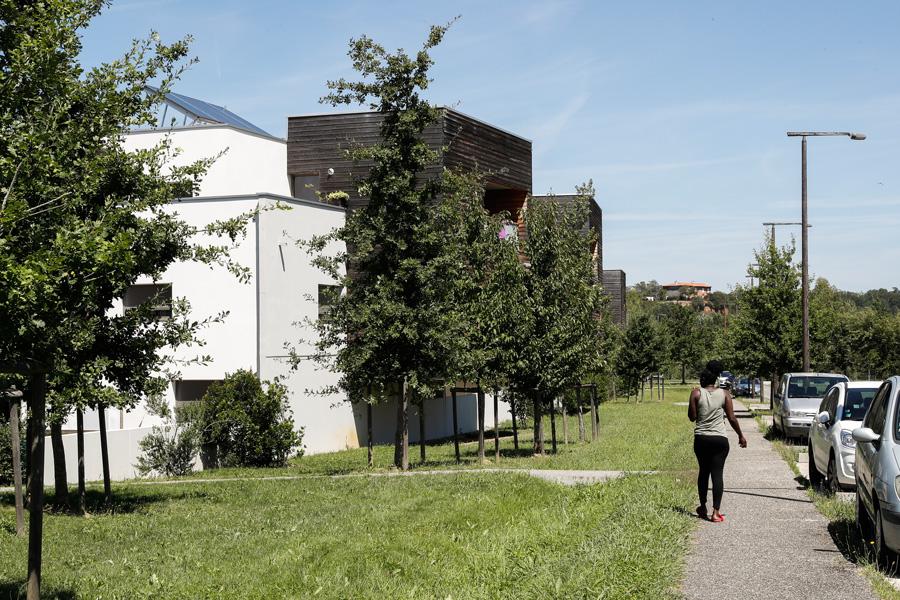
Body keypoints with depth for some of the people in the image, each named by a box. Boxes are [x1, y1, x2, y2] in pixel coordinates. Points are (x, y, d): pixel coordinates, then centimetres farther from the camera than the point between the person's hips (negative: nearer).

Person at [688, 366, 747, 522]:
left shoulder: (696, 393, -4)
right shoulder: (724, 394, -1)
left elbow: (692, 417, -4)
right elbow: (732, 418, -1)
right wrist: (741, 436, 10)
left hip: (701, 439, 0)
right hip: (720, 439, 0)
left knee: (703, 472, 16)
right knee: (717, 473, -1)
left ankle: (703, 508, 24)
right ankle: (715, 512, -8)